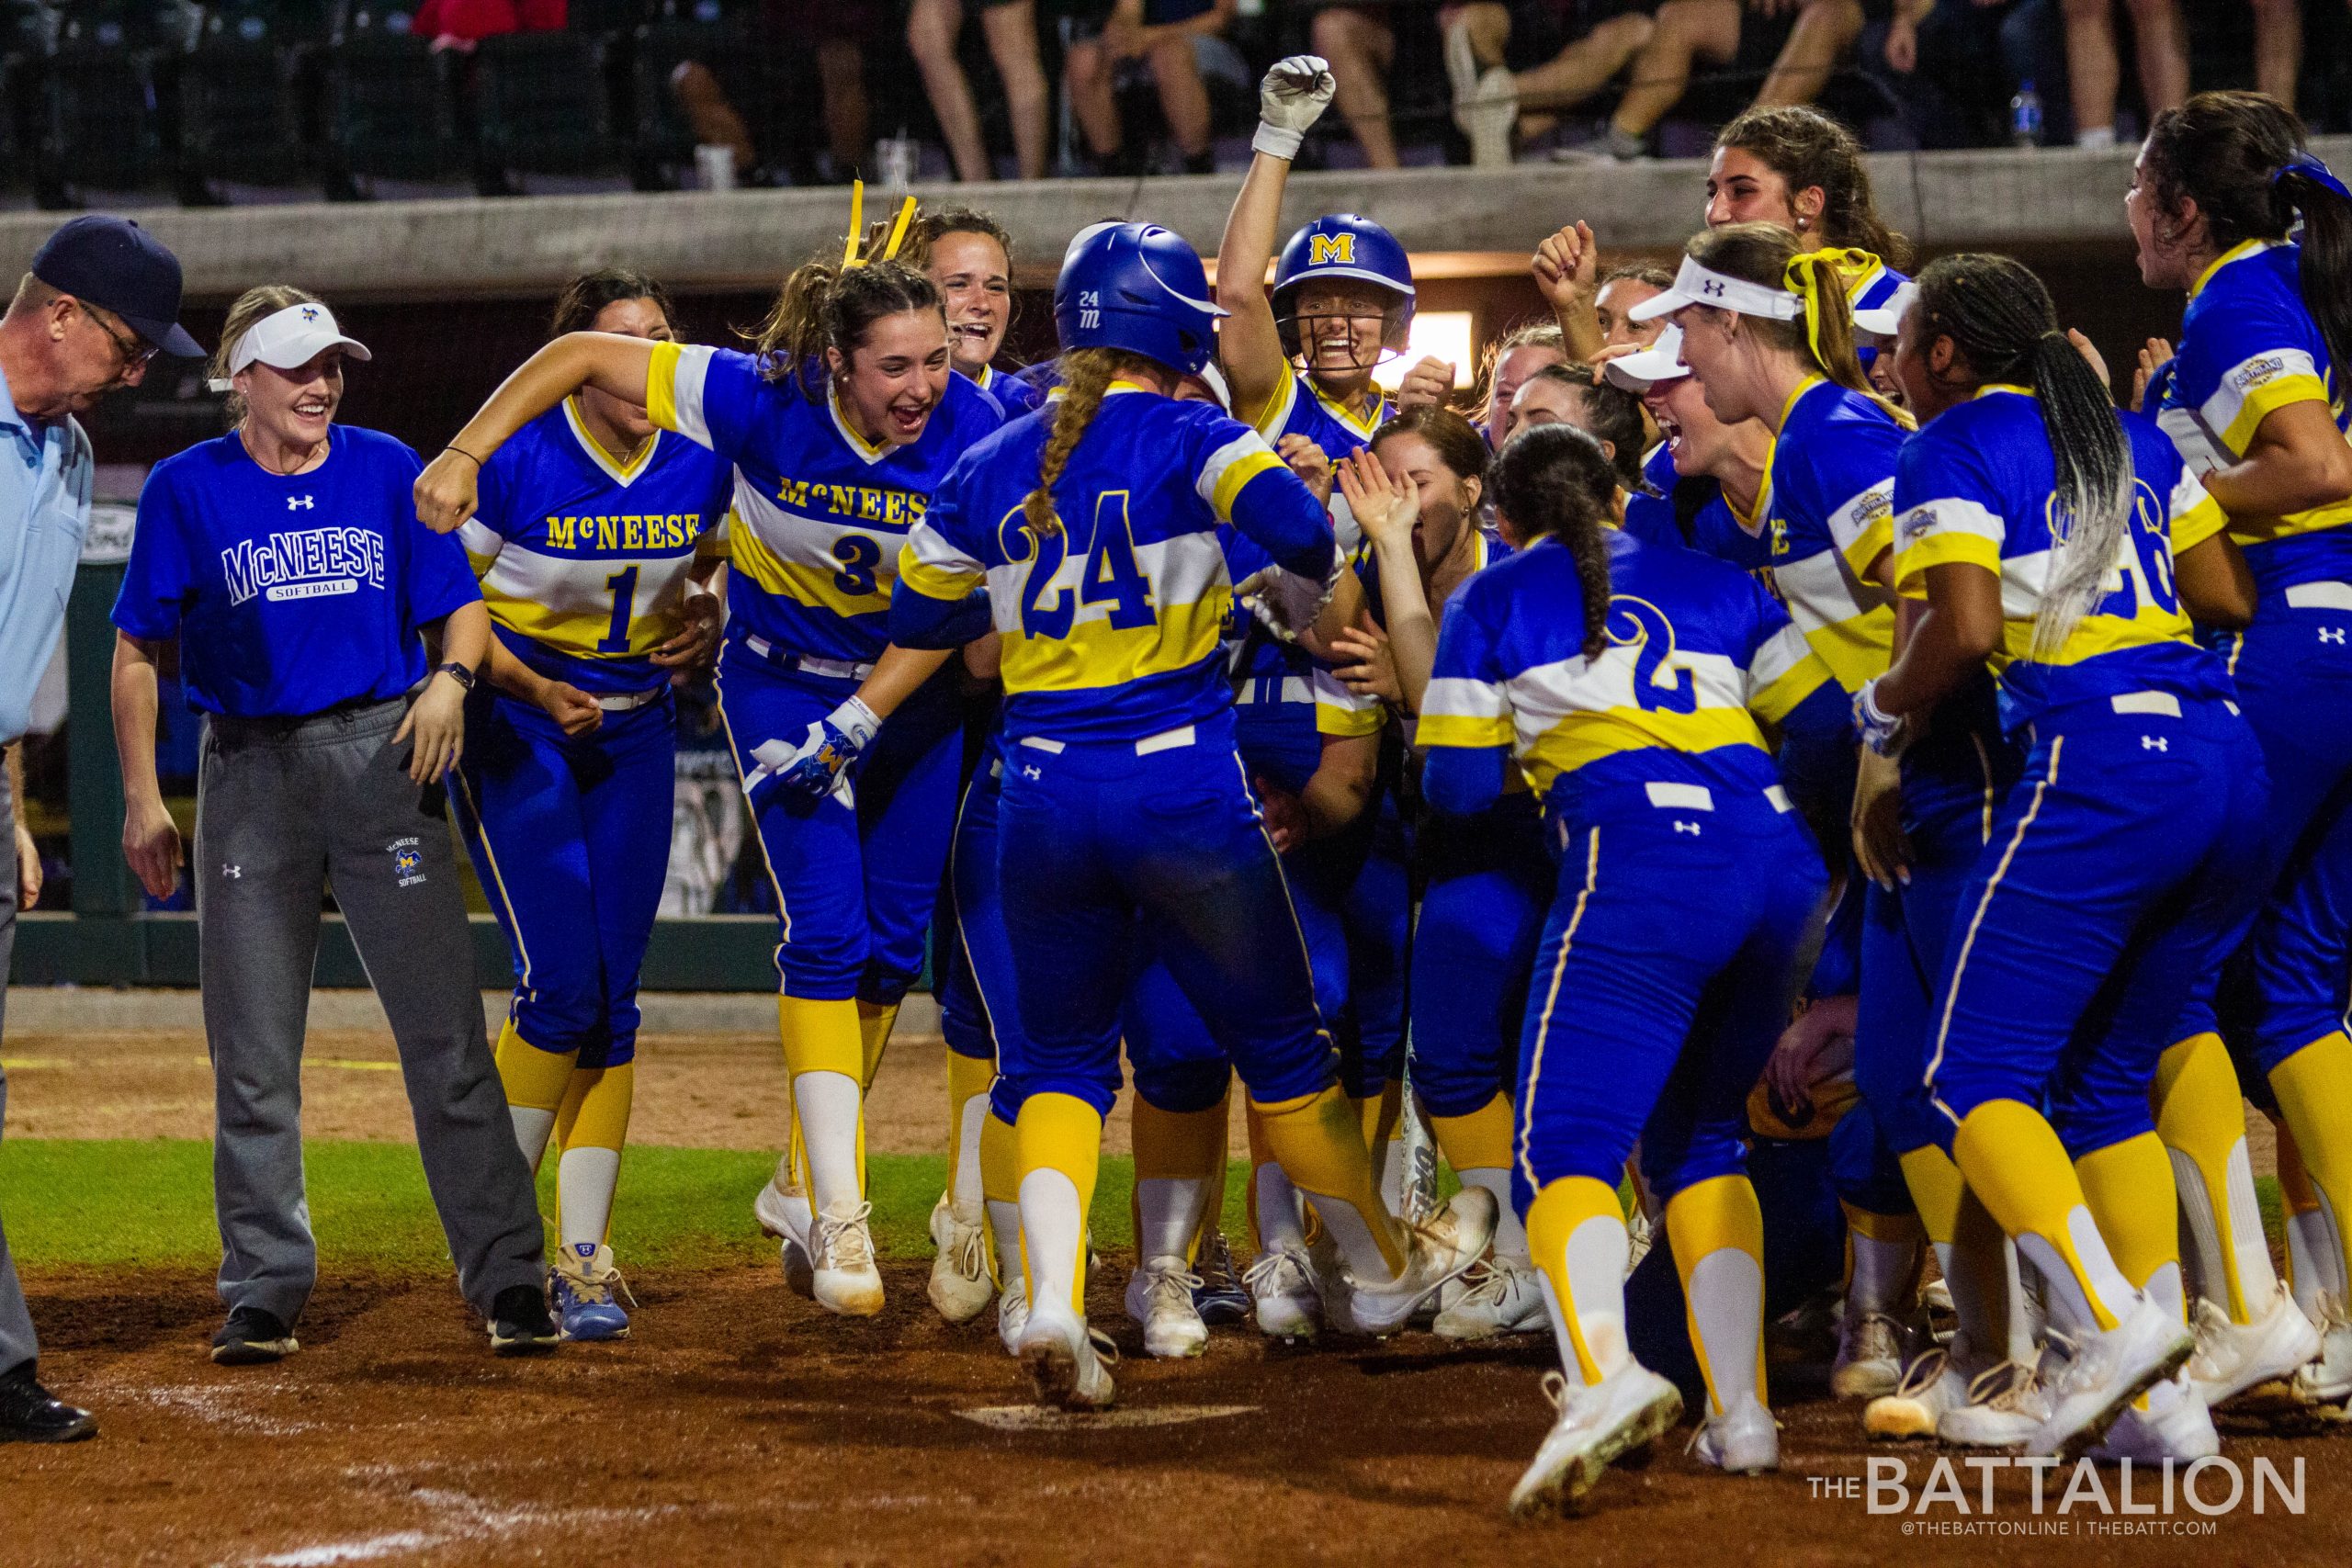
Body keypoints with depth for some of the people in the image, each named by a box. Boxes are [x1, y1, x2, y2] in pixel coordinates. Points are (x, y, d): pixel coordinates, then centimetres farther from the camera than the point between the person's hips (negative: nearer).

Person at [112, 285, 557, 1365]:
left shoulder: (387, 470, 6)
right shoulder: (187, 491, 3)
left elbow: (461, 606, 10)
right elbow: (140, 650, 7)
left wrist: (450, 677, -12)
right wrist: (142, 797, 1)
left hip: (380, 754, 0)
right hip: (249, 769, 0)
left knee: (445, 1031, -5)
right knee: (253, 1053, 2)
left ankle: (506, 1277, -2)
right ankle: (264, 1290, 10)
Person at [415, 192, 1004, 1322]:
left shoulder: (974, 431, -24)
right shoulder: (764, 401, -27)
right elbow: (582, 354, -18)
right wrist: (464, 457, -21)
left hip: (918, 687, 2)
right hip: (784, 682, -2)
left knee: (893, 942, 7)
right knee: (824, 925, -16)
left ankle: (801, 1188, 26)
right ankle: (840, 1217, -17)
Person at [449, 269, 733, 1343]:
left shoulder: (701, 462, -5)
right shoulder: (516, 459, -18)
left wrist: (710, 620, -6)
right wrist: (535, 690, -20)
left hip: (634, 732, 4)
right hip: (514, 726, -4)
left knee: (614, 999, 1)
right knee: (562, 986, -12)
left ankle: (582, 1258, 7)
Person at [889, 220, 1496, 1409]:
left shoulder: (990, 469, 6)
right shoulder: (1187, 439, -6)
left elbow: (915, 621, 13)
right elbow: (1296, 523, -23)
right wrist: (1308, 587, -2)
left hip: (1043, 797, 3)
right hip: (1186, 789, -3)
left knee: (1058, 1057, 14)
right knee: (1278, 1043, 14)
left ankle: (1052, 1299, -8)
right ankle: (1382, 1267, 32)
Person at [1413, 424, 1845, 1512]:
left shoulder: (1495, 604, 16)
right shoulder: (1714, 584, 24)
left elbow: (1458, 784, 13)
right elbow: (1823, 719, 18)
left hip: (1637, 863, -5)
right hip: (1778, 861, 5)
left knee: (1562, 1144, -8)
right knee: (1701, 1138, 20)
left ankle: (1605, 1371, -37)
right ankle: (1740, 1413, 7)